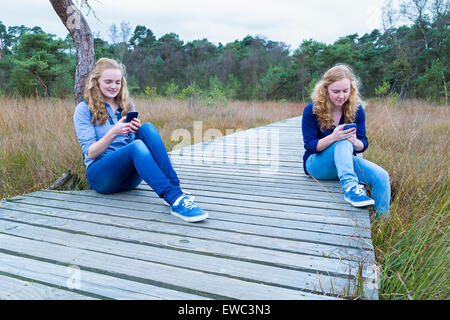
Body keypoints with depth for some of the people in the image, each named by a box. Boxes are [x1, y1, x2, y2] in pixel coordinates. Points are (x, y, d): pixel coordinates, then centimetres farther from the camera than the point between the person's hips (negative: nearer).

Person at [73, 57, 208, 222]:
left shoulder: (127, 106, 16)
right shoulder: (84, 109, 3)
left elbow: (135, 141, 12)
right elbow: (90, 153, -6)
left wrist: (137, 132, -11)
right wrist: (113, 133, -23)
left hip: (130, 177, 4)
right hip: (100, 175, -3)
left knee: (147, 128, -24)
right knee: (136, 146, -35)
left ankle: (175, 186, -38)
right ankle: (175, 199, -49)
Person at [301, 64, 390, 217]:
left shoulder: (356, 110, 0)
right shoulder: (311, 111, -10)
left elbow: (363, 144, -1)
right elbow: (310, 145, -15)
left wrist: (355, 142, -26)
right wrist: (333, 137, -33)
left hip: (345, 161, 4)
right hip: (317, 164, -4)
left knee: (382, 176, -21)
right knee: (343, 142, -33)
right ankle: (350, 186, -50)